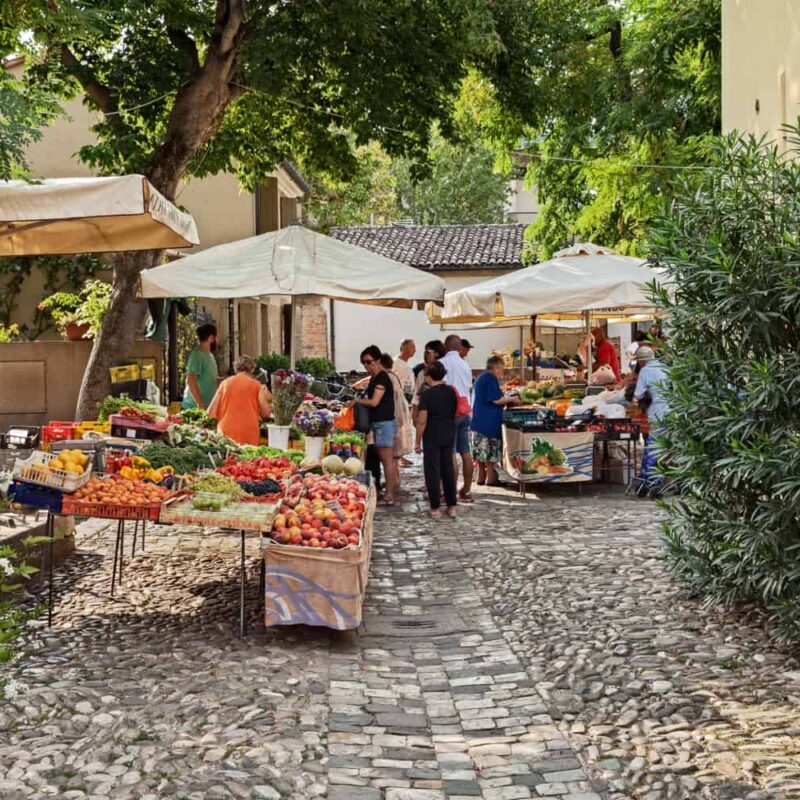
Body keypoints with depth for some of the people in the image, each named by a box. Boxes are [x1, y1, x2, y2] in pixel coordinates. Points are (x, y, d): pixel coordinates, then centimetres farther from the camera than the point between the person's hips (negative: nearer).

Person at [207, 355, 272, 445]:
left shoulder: (225, 383, 9)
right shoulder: (256, 384, 4)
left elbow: (211, 413, 8)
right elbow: (266, 413, 3)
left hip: (226, 432, 2)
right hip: (249, 435, -2)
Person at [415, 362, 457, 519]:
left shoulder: (427, 394, -14)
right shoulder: (451, 391, 3)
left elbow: (422, 421, -14)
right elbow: (455, 414, 11)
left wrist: (418, 442, -6)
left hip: (432, 438, -5)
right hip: (449, 436, 5)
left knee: (433, 472, 2)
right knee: (448, 470, 12)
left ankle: (435, 509, 4)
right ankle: (452, 507, 15)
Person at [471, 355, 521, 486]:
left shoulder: (481, 378, 19)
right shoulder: (491, 379, -12)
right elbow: (496, 399, -18)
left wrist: (507, 401, 20)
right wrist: (512, 399, -5)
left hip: (478, 420, 10)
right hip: (489, 421, -10)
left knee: (480, 450, 10)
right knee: (490, 452, -5)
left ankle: (481, 478, 13)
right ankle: (490, 478, -3)